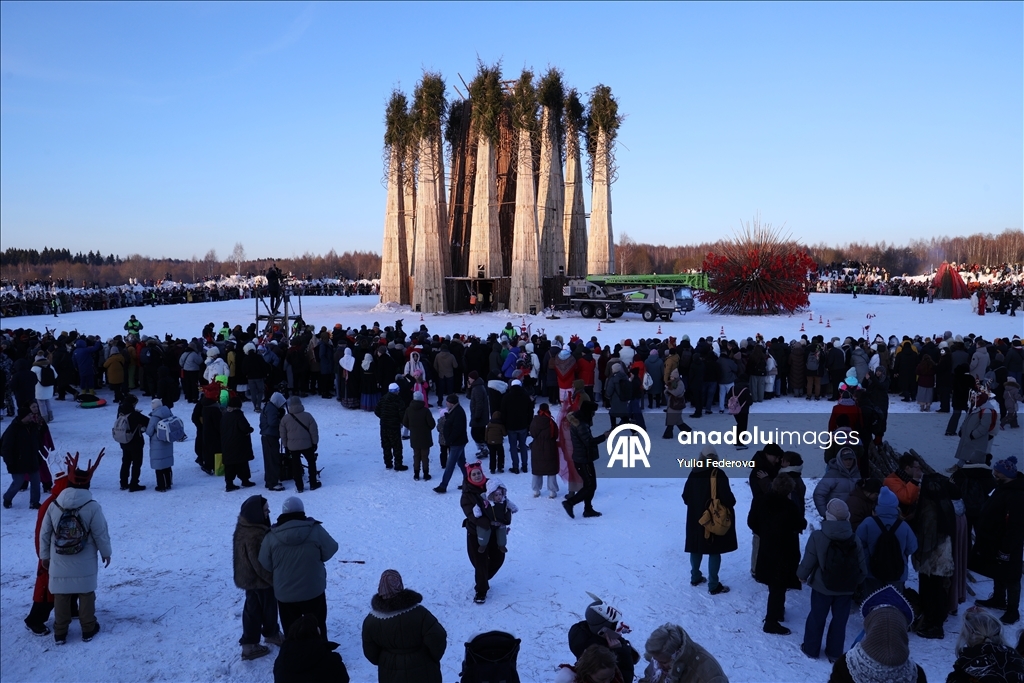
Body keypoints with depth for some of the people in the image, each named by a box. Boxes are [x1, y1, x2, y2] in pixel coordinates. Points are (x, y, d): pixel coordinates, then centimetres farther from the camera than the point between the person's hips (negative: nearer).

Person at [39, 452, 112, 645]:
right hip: (85, 563, -2)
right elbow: (101, 534, -9)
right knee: (86, 594, 14)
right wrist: (106, 552, 6)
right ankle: (88, 629, 23)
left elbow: (44, 533, 1)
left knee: (61, 596, 14)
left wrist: (44, 555, 14)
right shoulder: (92, 507, -15)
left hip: (59, 562, 2)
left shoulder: (54, 506, -6)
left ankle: (60, 633, 22)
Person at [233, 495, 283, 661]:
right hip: (261, 579, -9)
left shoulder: (244, 527, -4)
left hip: (248, 577, 9)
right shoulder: (255, 536, -34)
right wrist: (274, 579, -15)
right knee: (269, 607, 15)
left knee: (252, 609, 18)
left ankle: (249, 644, 25)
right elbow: (262, 564, -27)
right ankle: (271, 634, 37)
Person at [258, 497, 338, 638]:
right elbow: (330, 550, -2)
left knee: (291, 632, 16)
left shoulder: (271, 536, -10)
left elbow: (266, 565, 1)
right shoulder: (315, 530, -14)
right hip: (314, 591, 0)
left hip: (284, 594, 0)